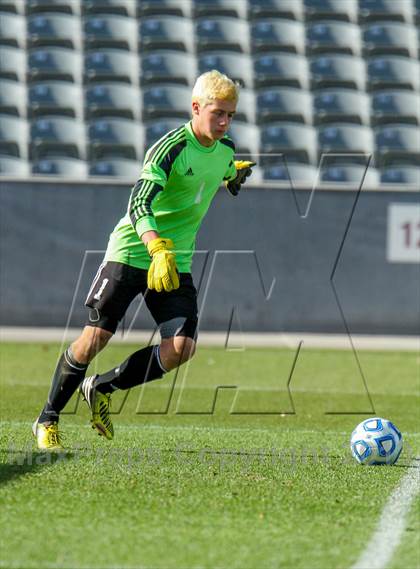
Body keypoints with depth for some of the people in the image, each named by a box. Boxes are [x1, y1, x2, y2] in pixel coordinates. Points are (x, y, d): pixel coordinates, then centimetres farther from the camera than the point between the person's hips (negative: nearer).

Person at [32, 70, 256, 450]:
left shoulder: (226, 150, 5)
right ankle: (48, 420, 12)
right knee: (95, 337, -6)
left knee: (181, 348, -12)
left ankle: (101, 388, 10)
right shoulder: (171, 147, -17)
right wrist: (159, 251, -43)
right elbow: (140, 204, -30)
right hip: (131, 252, -6)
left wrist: (234, 176, 14)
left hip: (176, 263, 6)